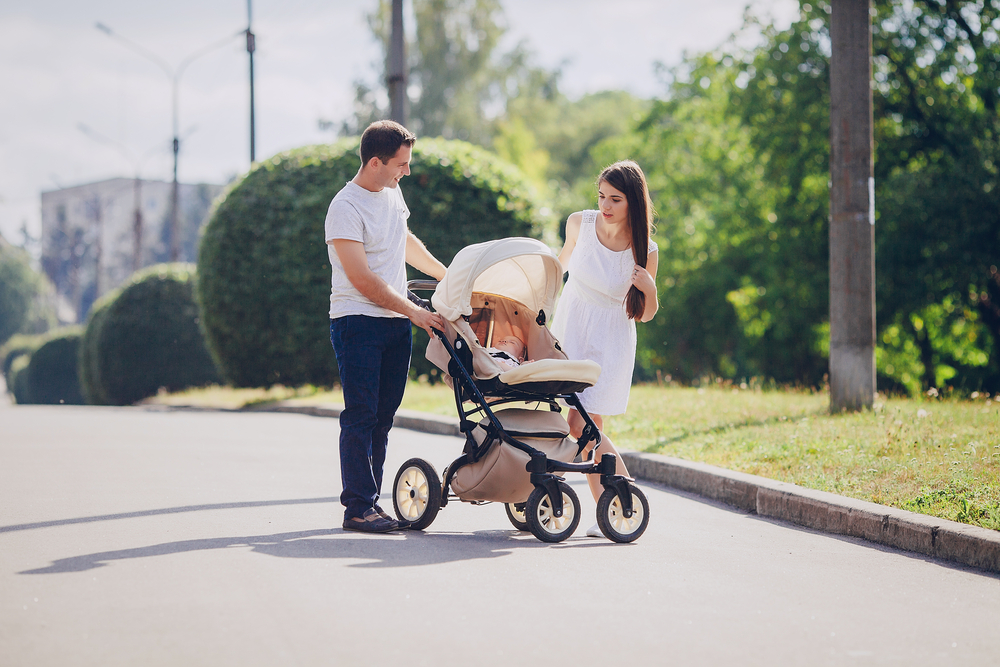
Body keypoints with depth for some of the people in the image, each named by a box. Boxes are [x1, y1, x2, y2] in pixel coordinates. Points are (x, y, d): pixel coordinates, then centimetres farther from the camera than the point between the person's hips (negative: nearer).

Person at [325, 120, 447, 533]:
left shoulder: (392, 194, 13)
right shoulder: (345, 208, -13)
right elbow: (363, 280, -17)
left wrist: (446, 274, 37)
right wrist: (413, 311, -16)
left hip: (396, 322, 7)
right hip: (357, 322, -7)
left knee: (383, 417, 6)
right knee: (361, 417, -8)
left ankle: (368, 502, 10)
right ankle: (358, 508, -5)